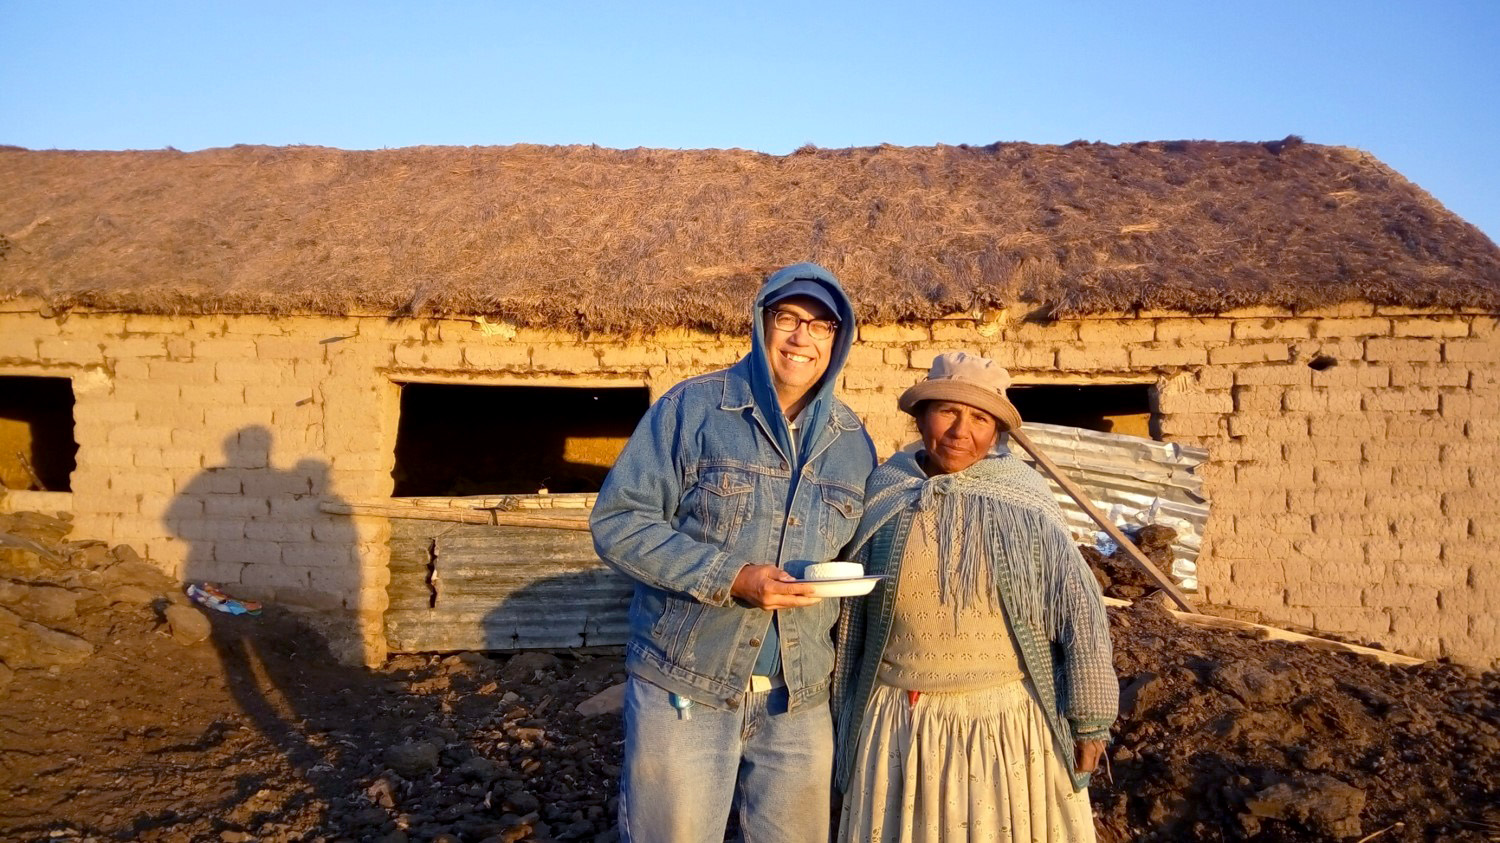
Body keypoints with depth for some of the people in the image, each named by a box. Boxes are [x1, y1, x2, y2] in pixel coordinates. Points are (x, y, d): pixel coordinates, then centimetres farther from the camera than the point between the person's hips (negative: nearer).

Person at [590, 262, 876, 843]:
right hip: (684, 691, -4)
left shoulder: (852, 442, 8)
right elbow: (618, 522, -11)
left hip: (799, 702, 4)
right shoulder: (692, 407, -6)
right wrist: (730, 577, -21)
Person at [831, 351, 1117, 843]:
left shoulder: (1024, 503, -7)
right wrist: (849, 716, 11)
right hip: (902, 726, 2)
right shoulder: (884, 497, -2)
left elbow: (1078, 612, -4)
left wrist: (1090, 720, -2)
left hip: (1010, 723, -1)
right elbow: (849, 610, 7)